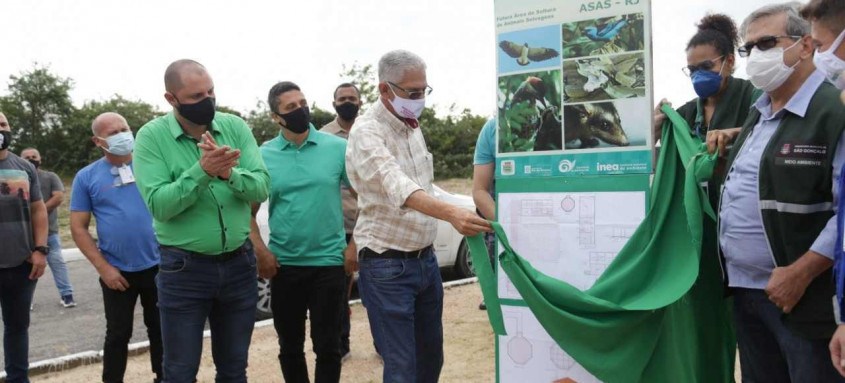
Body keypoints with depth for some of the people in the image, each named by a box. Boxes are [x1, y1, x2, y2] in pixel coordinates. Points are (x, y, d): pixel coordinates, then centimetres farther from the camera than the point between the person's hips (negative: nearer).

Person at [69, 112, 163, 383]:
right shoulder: (87, 177, -1)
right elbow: (78, 228, -1)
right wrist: (103, 267, -8)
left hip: (158, 266, 1)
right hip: (117, 271, -1)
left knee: (160, 329, 14)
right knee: (118, 334, 10)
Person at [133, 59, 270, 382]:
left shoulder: (235, 127, -1)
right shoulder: (151, 136, -8)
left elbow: (261, 188, -7)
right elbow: (159, 205, -17)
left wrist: (229, 173, -26)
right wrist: (202, 171, -29)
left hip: (239, 264, 3)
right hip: (184, 269, -2)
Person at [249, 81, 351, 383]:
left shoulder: (337, 147, -3)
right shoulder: (263, 156, 0)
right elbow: (248, 209, 7)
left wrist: (356, 244, -4)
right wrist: (260, 250, -5)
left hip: (328, 262, -1)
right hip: (284, 265, 2)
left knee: (327, 346, 5)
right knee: (289, 347, 14)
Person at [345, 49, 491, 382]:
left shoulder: (412, 126, 8)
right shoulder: (367, 132, -19)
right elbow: (398, 188, -36)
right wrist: (451, 213, -51)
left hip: (426, 259, 8)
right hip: (387, 268, -8)